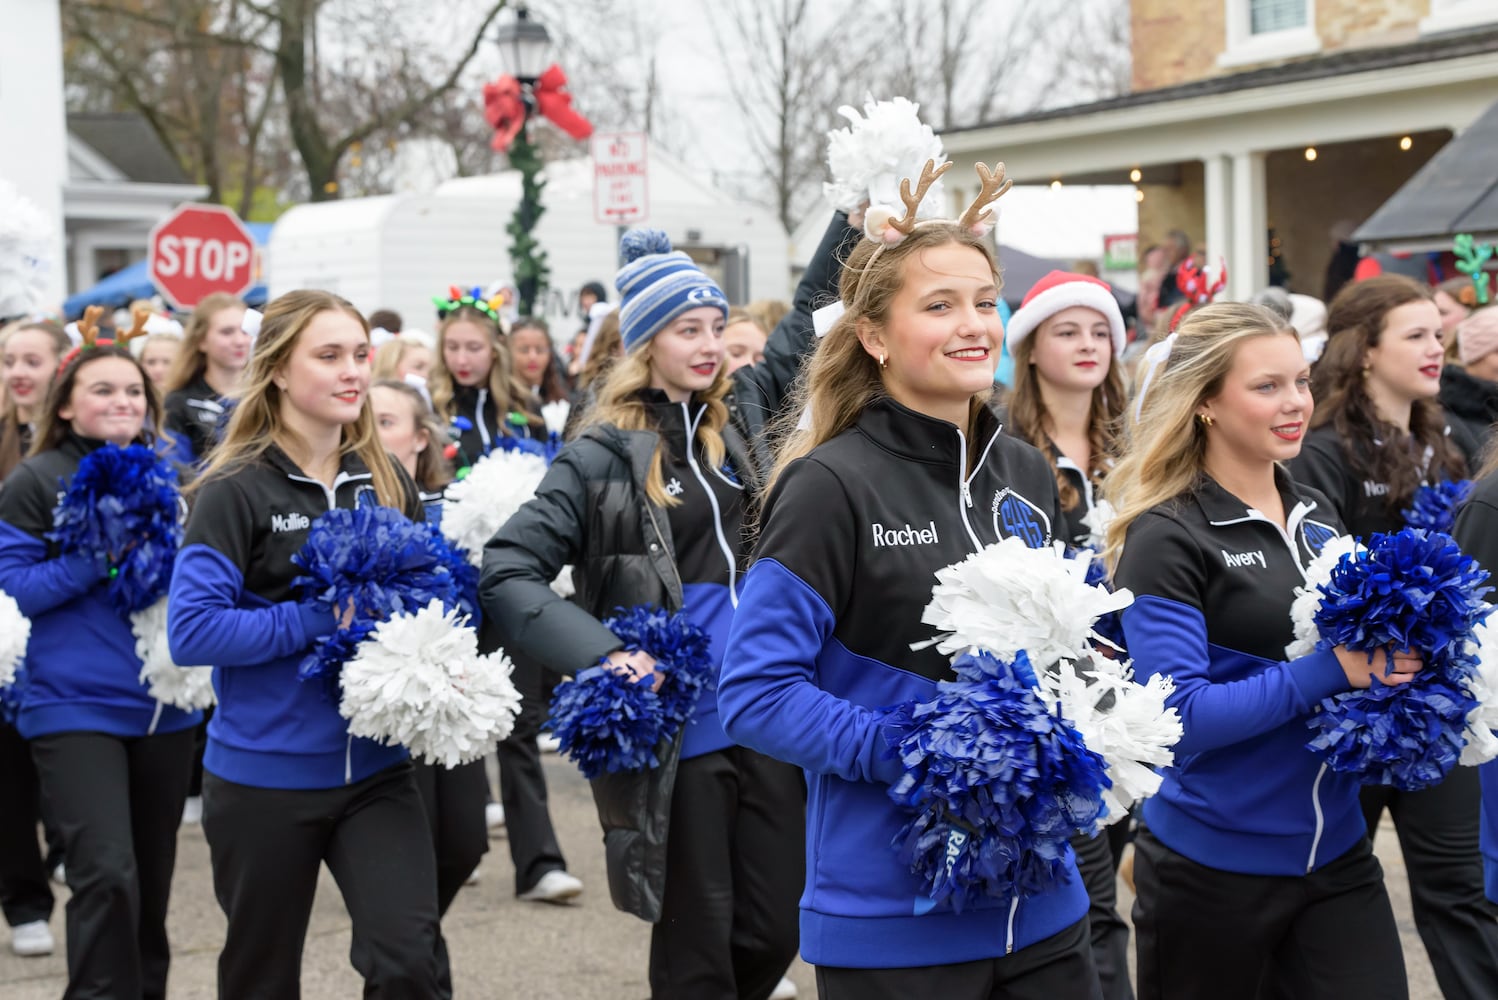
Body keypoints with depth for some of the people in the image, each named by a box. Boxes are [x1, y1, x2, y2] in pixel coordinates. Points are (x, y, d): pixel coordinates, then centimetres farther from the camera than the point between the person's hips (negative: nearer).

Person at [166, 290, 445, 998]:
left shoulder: (387, 482, 5)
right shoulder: (237, 489, -9)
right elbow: (191, 629, -16)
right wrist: (321, 619, -20)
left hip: (375, 768, 3)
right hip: (263, 774, -3)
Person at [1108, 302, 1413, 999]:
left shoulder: (1317, 517, 8)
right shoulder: (1167, 537, -12)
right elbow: (1177, 715, -20)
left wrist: (1398, 660, -4)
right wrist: (1329, 671, -23)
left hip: (1337, 854, 6)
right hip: (1211, 868, -5)